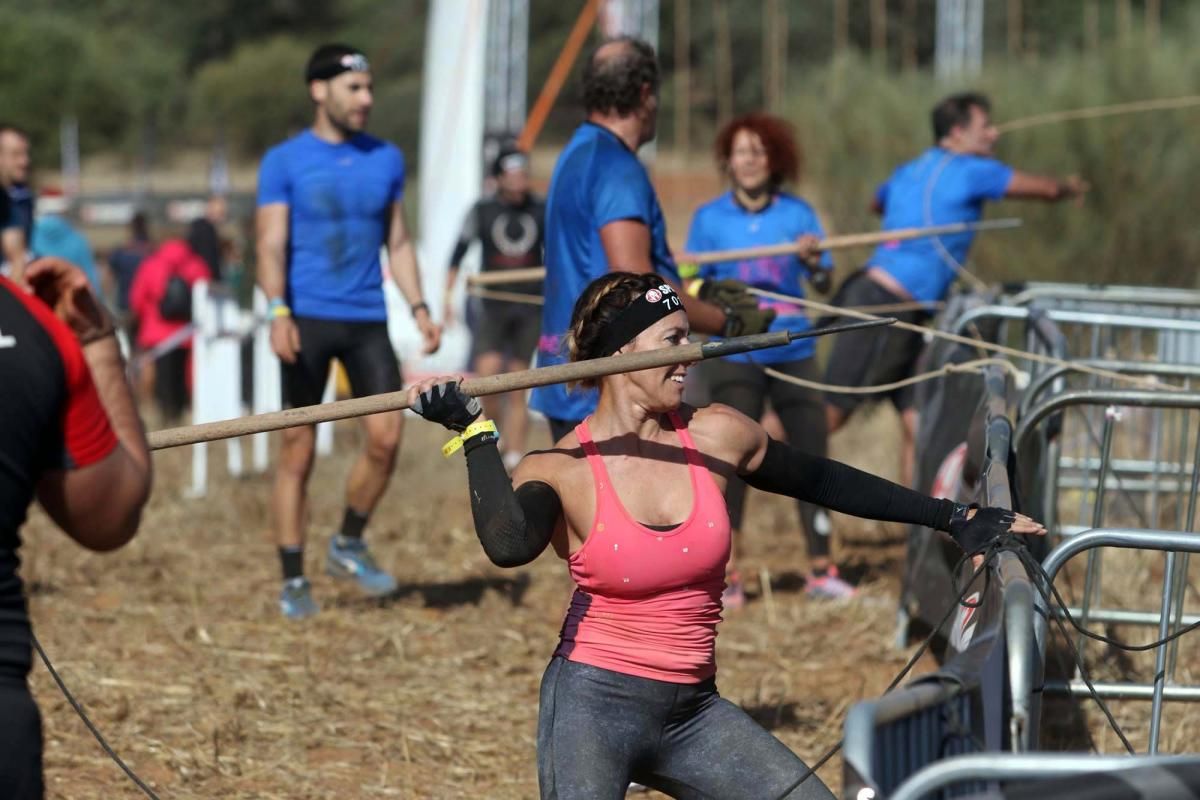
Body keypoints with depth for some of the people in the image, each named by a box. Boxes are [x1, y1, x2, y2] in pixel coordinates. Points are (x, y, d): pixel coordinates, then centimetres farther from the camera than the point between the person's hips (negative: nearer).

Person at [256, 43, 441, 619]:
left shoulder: (385, 160, 11)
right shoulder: (284, 162, -1)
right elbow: (271, 246, -6)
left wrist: (418, 307, 6)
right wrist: (278, 313, -20)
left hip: (367, 320, 3)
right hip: (308, 319, -3)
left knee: (386, 435, -9)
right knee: (298, 449, -1)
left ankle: (349, 544, 14)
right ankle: (293, 581, 6)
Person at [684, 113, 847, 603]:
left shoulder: (797, 214, 4)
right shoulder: (710, 219, 2)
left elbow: (825, 281, 1)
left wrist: (813, 259, -20)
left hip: (793, 351, 2)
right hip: (734, 356, -2)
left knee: (811, 456, 3)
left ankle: (821, 570, 12)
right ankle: (724, 576, 3)